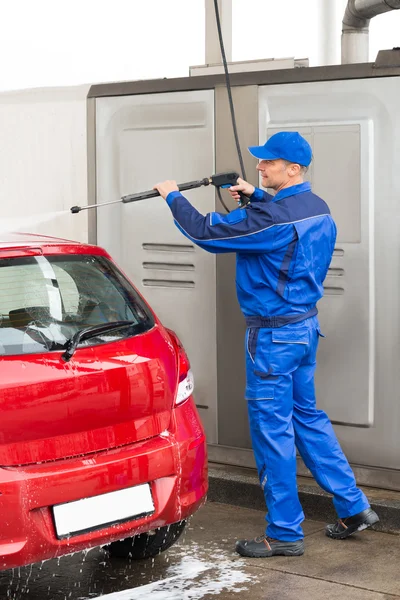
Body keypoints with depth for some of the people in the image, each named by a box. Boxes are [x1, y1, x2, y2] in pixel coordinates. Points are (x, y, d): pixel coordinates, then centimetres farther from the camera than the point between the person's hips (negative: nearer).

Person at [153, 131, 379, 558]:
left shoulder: (272, 217, -23)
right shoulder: (316, 209, 6)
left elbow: (207, 233, -19)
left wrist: (173, 197, -4)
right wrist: (256, 197, 19)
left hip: (273, 335, -9)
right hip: (305, 326, 9)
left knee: (272, 431, 0)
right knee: (307, 417, 19)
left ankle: (284, 533, 8)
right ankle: (353, 507, 23)